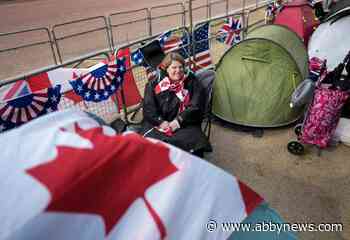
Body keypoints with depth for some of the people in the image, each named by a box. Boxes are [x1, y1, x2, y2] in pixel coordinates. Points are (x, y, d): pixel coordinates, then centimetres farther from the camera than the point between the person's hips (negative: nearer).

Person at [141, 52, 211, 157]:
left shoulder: (192, 82, 7)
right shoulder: (155, 84, 9)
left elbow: (196, 106, -1)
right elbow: (149, 108, 3)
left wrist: (179, 121, -11)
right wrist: (160, 122, -12)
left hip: (184, 124, 0)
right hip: (159, 124, 1)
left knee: (193, 142, -29)